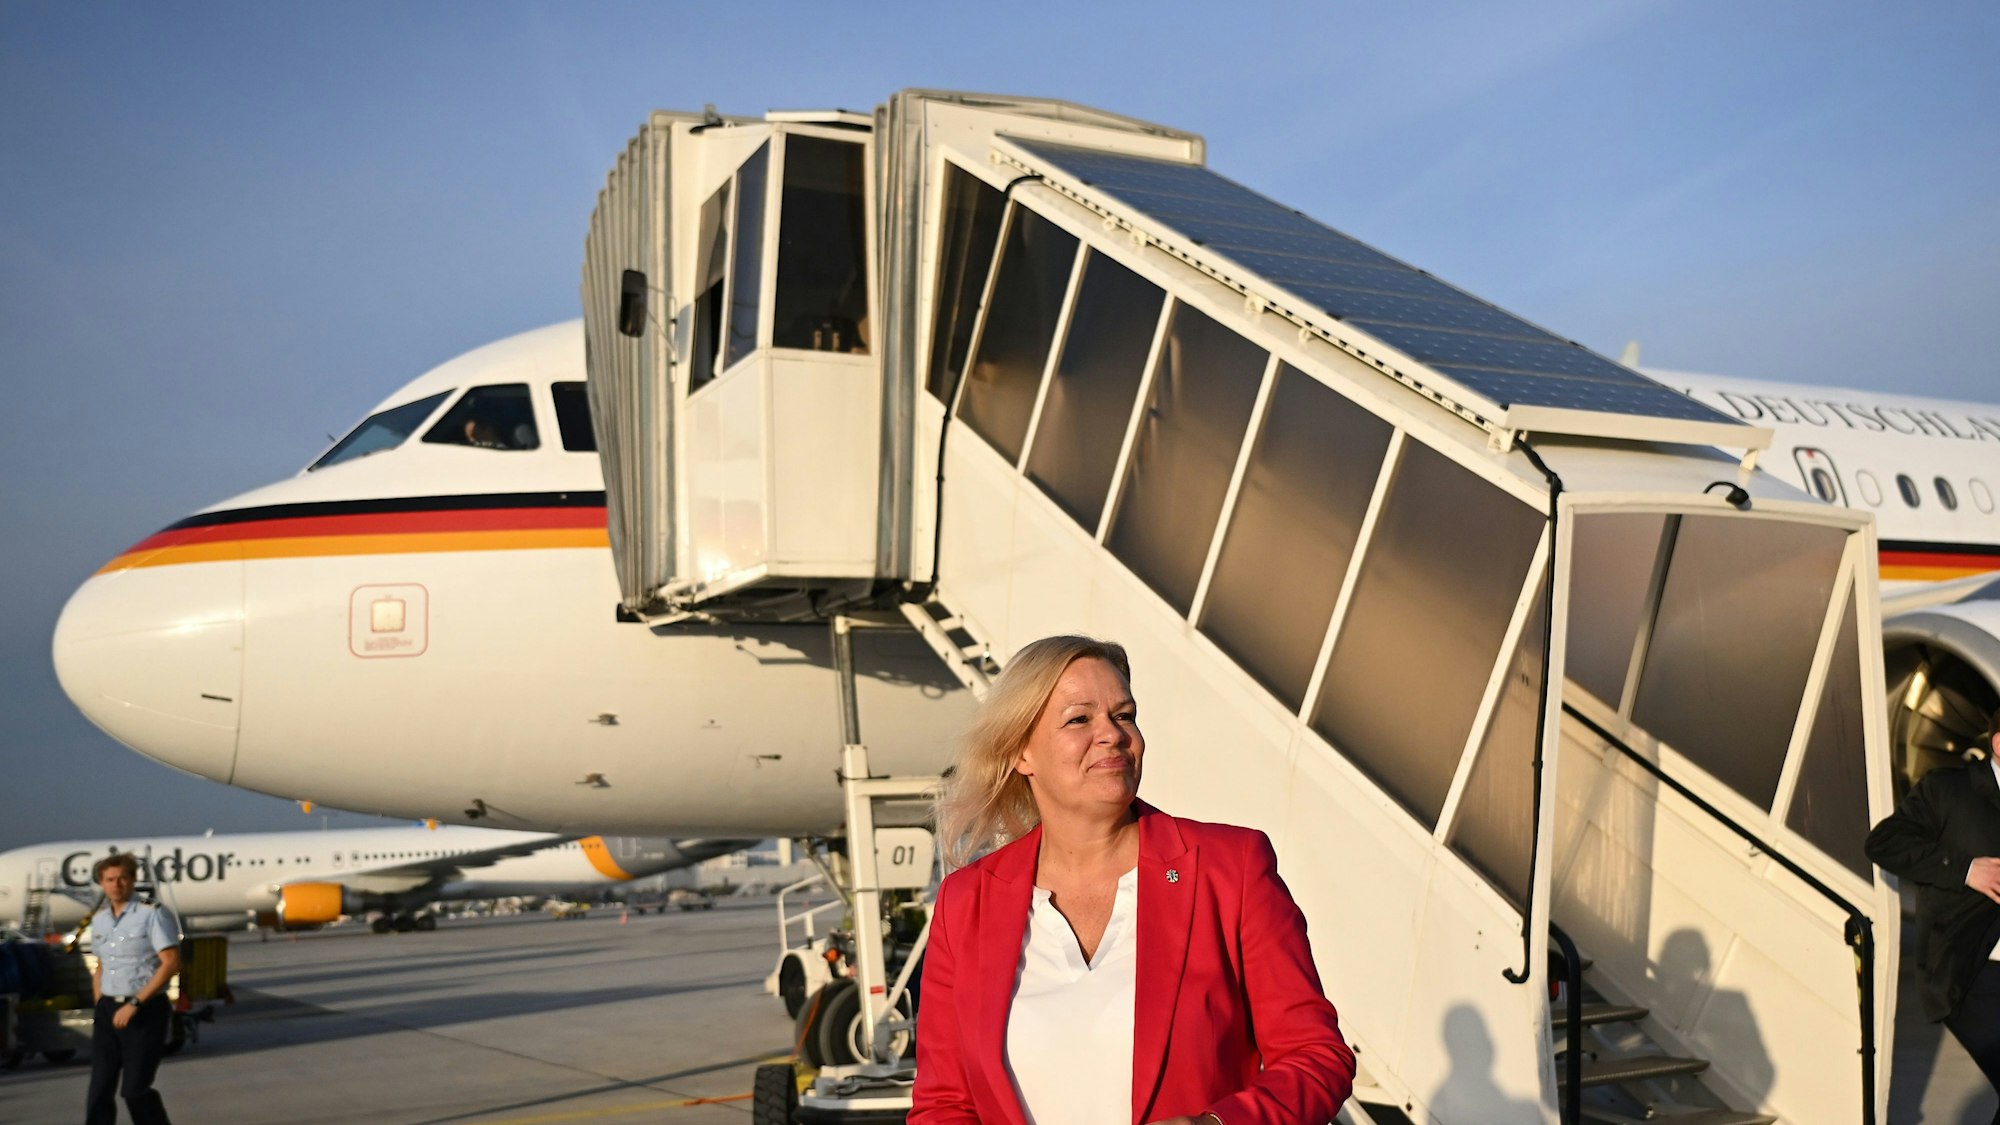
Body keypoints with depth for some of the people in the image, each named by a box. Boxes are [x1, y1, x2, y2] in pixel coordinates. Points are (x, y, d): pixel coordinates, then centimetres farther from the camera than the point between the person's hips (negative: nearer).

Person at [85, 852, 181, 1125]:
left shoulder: (152, 914, -9)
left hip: (145, 1011, -6)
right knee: (100, 1088, 3)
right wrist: (101, 1008, 10)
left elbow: (171, 963, -16)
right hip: (108, 1011, 6)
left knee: (135, 1089, -7)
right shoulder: (99, 920, 12)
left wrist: (134, 1004, -18)